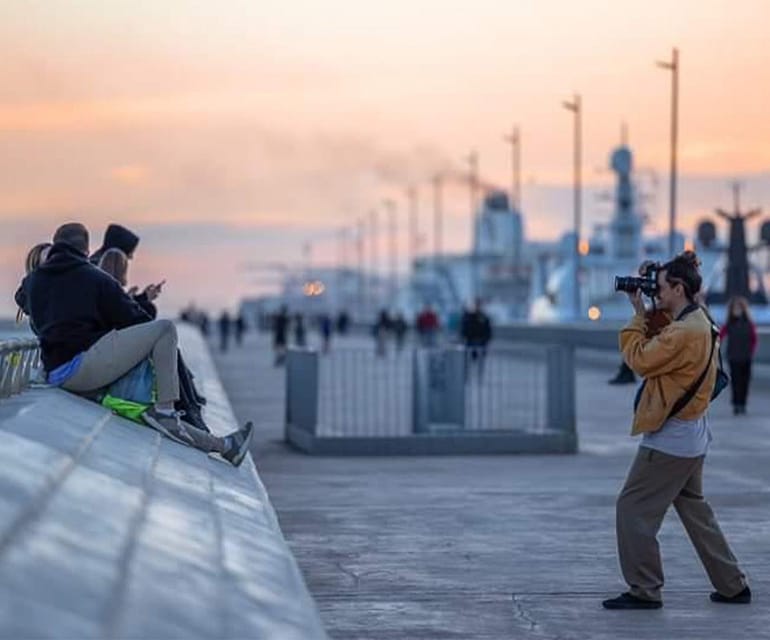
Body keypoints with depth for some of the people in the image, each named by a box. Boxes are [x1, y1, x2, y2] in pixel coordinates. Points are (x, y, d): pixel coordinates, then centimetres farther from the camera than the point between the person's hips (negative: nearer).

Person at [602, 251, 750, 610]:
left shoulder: (685, 331, -22)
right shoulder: (699, 322, 10)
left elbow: (640, 359, -19)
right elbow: (658, 343, 15)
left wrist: (639, 314, -10)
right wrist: (645, 313, 5)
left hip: (670, 438, -10)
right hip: (690, 436, 10)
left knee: (633, 510, -2)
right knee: (694, 510, 18)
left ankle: (644, 591, 2)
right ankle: (732, 586, 22)